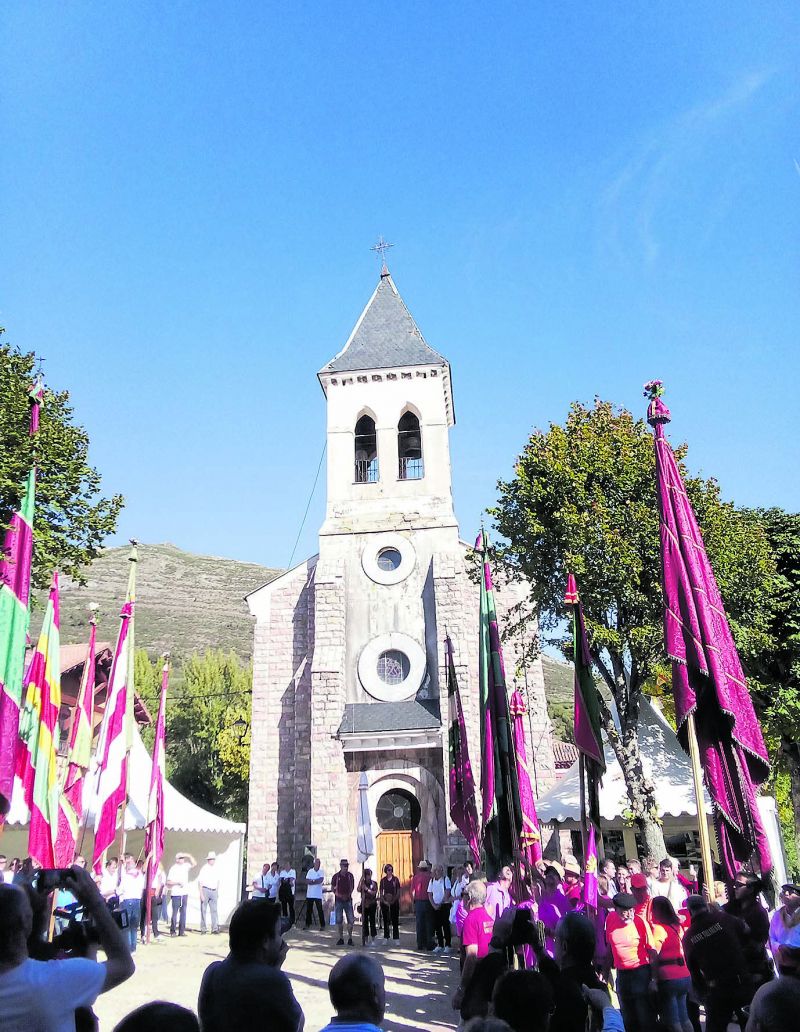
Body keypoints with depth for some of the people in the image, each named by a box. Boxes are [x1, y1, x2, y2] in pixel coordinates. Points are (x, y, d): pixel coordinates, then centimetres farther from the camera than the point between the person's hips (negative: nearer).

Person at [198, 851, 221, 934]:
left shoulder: (216, 868, 7)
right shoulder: (204, 868, -8)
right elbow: (200, 882, -9)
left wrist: (217, 892, 14)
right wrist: (201, 894, -13)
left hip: (214, 891, 4)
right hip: (205, 890, -4)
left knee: (214, 910, 0)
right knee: (203, 910, 4)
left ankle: (215, 929, -1)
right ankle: (203, 929, 13)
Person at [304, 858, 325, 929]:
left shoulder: (322, 872, 0)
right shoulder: (310, 871, 6)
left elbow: (321, 880, -16)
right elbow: (307, 881, -4)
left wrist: (311, 881, -12)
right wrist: (316, 881, -13)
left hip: (318, 895, -3)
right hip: (309, 894, 3)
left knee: (320, 910, -1)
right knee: (308, 910, 8)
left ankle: (322, 925, 6)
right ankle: (307, 925, 19)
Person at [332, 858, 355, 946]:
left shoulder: (350, 876, 2)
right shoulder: (336, 876, -3)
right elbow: (332, 887, 6)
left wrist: (349, 894, 1)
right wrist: (337, 894, -7)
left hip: (348, 900, 1)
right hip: (339, 900, -1)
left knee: (351, 920, -3)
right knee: (339, 920, 4)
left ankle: (350, 938, 7)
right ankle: (341, 938, 15)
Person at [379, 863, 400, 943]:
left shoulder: (395, 879, 1)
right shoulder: (383, 880, 5)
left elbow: (398, 892, 1)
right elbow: (381, 892, 5)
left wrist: (394, 900, -10)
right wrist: (384, 901, -9)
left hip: (394, 901, -1)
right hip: (385, 902, 1)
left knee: (395, 920, -1)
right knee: (385, 920, 5)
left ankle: (395, 938, 3)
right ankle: (386, 938, 13)